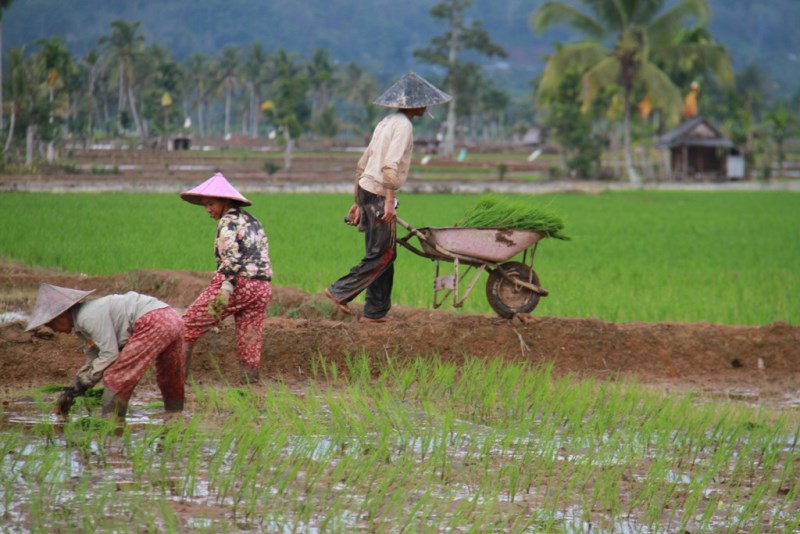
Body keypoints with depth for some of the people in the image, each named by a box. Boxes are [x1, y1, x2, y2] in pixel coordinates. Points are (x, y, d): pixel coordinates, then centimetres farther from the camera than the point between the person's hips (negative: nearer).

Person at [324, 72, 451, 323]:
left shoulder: (387, 122, 19)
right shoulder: (403, 126, -11)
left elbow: (362, 164, 21)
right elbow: (390, 166, -21)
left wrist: (358, 201, 24)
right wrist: (389, 201, -23)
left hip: (366, 190, 9)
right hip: (379, 195, -9)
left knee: (386, 255, 11)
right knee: (381, 255, -5)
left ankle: (376, 311, 12)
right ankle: (340, 291, -5)